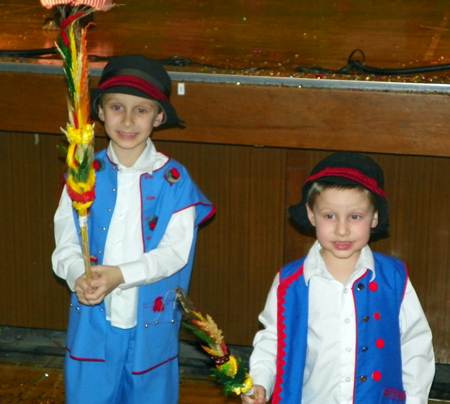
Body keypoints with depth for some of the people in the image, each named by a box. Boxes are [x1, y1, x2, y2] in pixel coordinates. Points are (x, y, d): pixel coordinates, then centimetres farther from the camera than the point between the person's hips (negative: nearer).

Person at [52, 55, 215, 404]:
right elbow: (65, 248, -1)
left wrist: (119, 275, -25)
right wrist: (80, 278, -23)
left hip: (151, 323, -1)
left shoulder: (173, 179, -5)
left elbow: (175, 252, -11)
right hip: (92, 323, 1)